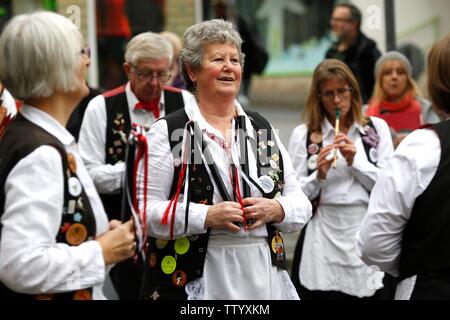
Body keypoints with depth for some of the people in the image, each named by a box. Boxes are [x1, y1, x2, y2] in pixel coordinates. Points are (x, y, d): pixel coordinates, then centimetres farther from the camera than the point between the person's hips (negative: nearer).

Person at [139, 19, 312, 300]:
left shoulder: (263, 129, 11)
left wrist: (276, 210, -9)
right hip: (191, 281, -4)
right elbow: (145, 211, -10)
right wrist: (207, 216, -20)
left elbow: (300, 204, 12)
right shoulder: (168, 132, -2)